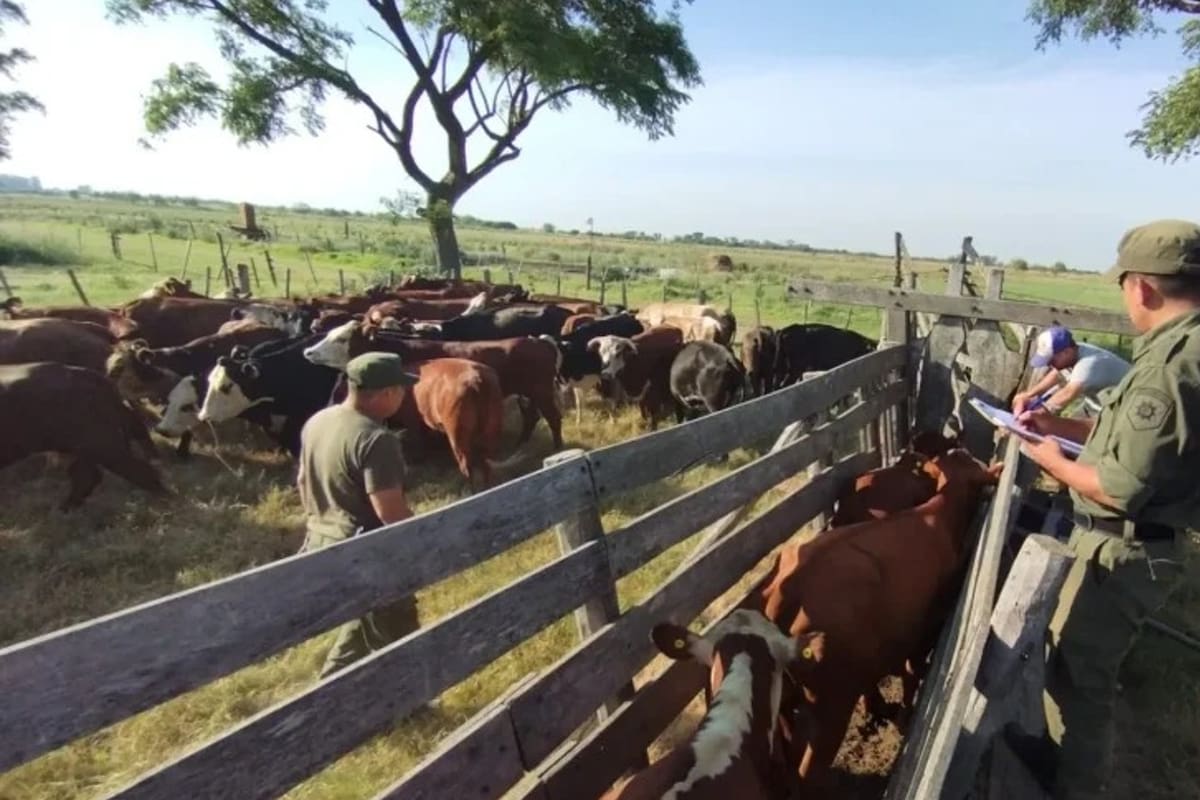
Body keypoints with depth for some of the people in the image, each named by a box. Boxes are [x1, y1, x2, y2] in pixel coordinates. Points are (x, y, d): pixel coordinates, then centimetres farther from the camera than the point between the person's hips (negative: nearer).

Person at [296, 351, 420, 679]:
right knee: (397, 638, 10)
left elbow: (303, 482, 14)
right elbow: (390, 511, -27)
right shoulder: (376, 440, -26)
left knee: (363, 627, 28)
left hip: (321, 545, 9)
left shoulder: (316, 423, 2)